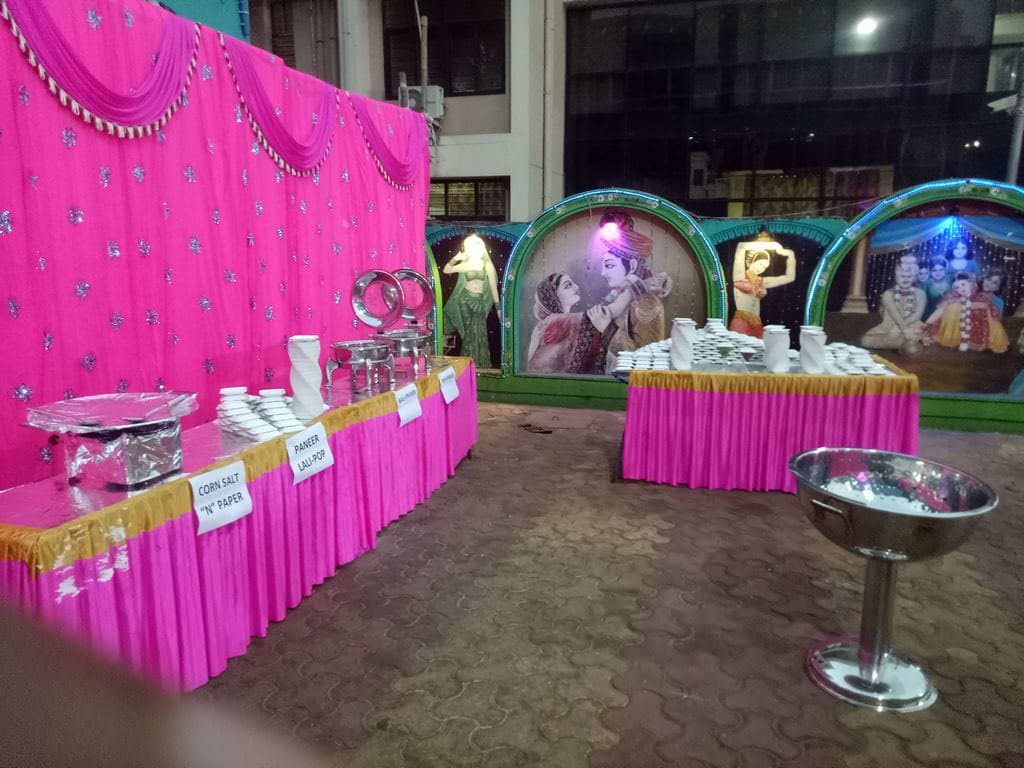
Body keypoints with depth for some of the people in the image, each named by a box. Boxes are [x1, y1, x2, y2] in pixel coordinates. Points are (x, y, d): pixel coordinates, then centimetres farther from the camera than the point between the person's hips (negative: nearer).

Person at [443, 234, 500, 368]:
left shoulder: (487, 265, 2)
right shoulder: (465, 264, 7)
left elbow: (493, 286, 2)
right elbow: (446, 270, 11)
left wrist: (497, 306, -2)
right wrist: (455, 258, -4)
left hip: (480, 301, -1)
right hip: (465, 299, 1)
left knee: (479, 333, -3)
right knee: (468, 332, 3)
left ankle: (481, 364, 6)